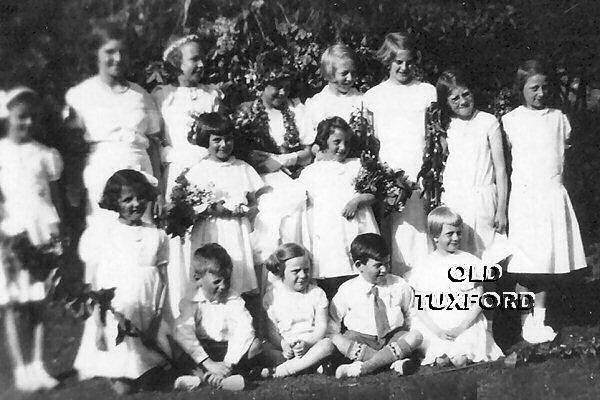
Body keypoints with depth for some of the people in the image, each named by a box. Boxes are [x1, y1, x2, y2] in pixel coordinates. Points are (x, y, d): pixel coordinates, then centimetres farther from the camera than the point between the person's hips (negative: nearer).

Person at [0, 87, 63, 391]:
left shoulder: (45, 154, 11)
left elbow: (55, 195, 11)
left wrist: (58, 229, -2)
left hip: (42, 233, 2)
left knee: (39, 303, 3)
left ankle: (37, 366, 9)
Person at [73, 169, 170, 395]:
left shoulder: (157, 236, 7)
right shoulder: (99, 234, 0)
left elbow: (162, 283, 6)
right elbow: (91, 284, 1)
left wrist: (156, 321, -4)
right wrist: (99, 324, -6)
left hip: (148, 322, 2)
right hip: (113, 319, -2)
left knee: (143, 384, -3)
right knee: (122, 387, -9)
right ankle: (117, 376, 17)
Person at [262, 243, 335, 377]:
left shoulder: (317, 293, 9)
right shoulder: (272, 295, 6)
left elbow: (321, 326, 1)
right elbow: (271, 331, 1)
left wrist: (308, 343, -18)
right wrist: (283, 344, -20)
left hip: (312, 344, 1)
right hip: (285, 350, -1)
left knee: (327, 344, -34)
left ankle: (279, 371, -35)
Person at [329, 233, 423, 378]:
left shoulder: (400, 286, 1)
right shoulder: (347, 290, -3)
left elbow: (411, 315, 14)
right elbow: (332, 322, 4)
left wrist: (407, 339, 3)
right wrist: (334, 336, -12)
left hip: (393, 337, 2)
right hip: (360, 339, -2)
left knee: (416, 336, -27)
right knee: (338, 342, -31)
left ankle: (364, 367, -36)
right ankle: (394, 360, -33)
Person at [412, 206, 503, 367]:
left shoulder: (471, 262, 5)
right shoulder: (425, 267, 5)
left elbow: (478, 300, 3)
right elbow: (420, 307, 3)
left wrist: (462, 326, -11)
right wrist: (436, 330, -12)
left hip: (467, 325, 0)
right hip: (435, 327, 0)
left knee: (460, 360, -23)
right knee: (441, 361, -22)